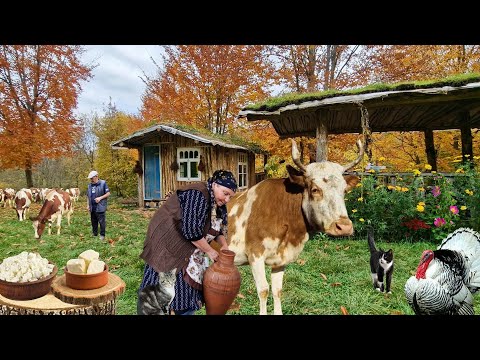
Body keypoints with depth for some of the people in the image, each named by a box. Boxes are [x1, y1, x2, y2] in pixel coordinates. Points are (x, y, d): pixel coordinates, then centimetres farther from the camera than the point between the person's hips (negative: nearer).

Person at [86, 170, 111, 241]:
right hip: (92, 208, 6)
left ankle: (102, 235, 5)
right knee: (93, 222, 12)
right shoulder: (90, 185, 14)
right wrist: (88, 205, 12)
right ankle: (95, 235, 22)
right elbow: (88, 196, 20)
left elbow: (108, 193, -6)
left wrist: (100, 198, -17)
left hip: (100, 207, -6)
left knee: (101, 222, -4)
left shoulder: (103, 183, -5)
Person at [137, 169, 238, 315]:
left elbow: (218, 227, 13)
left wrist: (224, 245, -6)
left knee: (190, 284, 9)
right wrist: (209, 251, -18)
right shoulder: (198, 195, -25)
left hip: (188, 248, 9)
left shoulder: (217, 203, 4)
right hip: (168, 242, -9)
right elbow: (191, 230, -28)